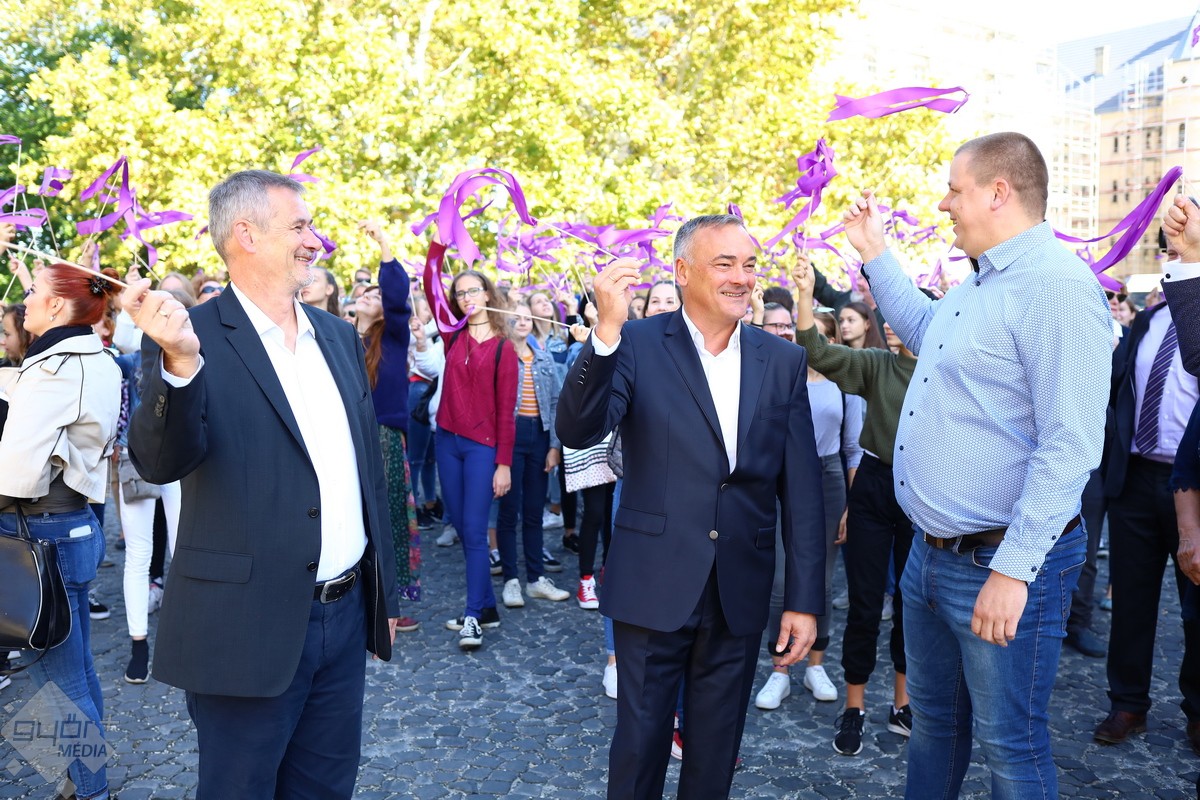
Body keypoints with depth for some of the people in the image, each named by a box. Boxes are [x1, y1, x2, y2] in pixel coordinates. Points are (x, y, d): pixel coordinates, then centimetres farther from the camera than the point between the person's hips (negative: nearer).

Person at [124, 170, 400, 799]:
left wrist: (384, 592, 14)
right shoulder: (193, 337, -9)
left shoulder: (338, 336, 8)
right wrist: (178, 360, -38)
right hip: (251, 624, -5)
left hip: (346, 612, 6)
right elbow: (160, 463, -20)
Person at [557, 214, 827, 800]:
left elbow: (801, 489, 2)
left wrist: (805, 599, 1)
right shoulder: (638, 345, -6)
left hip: (740, 593, 3)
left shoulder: (783, 361, 2)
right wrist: (607, 330, -31)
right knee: (640, 742, 12)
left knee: (716, 752, 18)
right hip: (654, 587, -2)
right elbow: (577, 432, -18)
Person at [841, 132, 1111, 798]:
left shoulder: (1058, 286, -19)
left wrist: (1013, 571, -24)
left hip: (1000, 567, -8)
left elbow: (1070, 445, -24)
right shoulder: (977, 286, 11)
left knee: (1011, 744, 9)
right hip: (931, 553, 9)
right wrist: (874, 254, 28)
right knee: (933, 716, 23)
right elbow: (922, 331, 34)